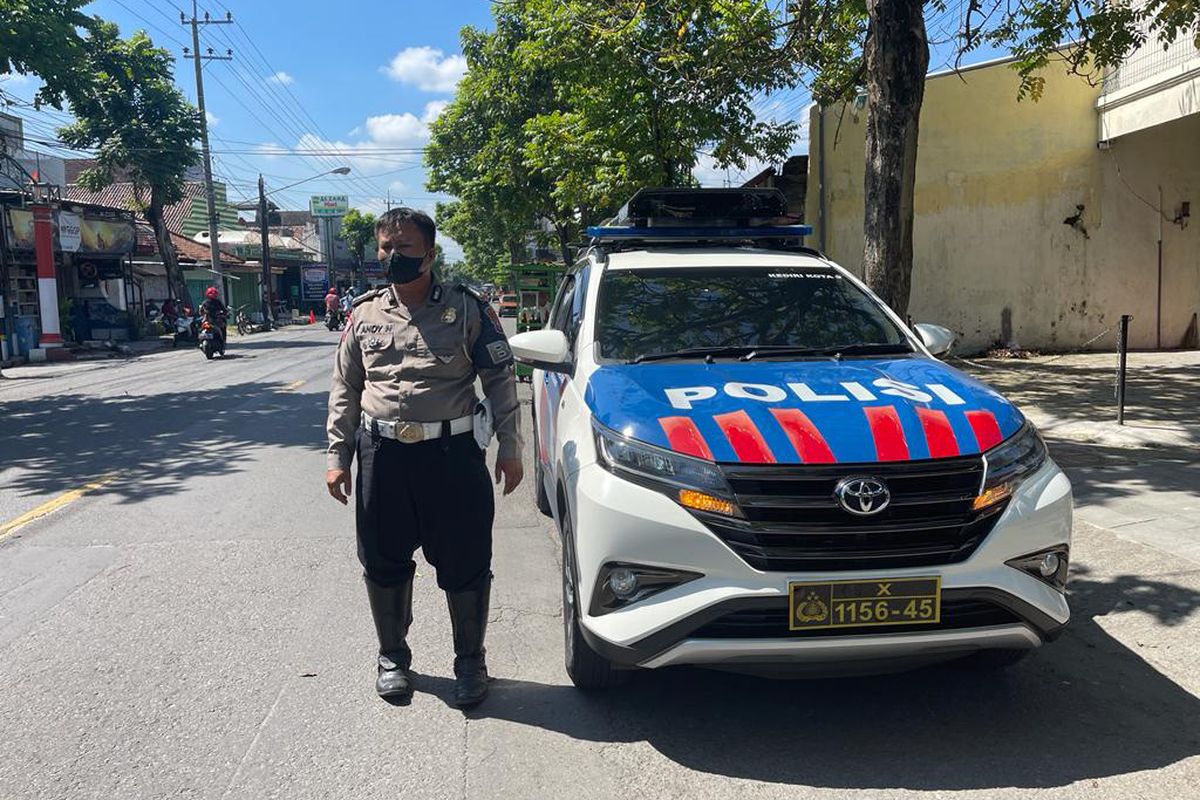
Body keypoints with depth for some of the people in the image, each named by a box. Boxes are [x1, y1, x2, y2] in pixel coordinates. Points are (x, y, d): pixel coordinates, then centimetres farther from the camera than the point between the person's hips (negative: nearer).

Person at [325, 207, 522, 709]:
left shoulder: (467, 309, 0)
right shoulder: (365, 314, 9)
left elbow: (500, 380, 2)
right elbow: (345, 389, 13)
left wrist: (509, 448, -2)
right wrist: (337, 456, 8)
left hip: (453, 452, -3)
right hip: (382, 455, 3)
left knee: (464, 565, 4)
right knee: (384, 563, 12)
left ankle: (470, 660, 25)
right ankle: (392, 656, 33)